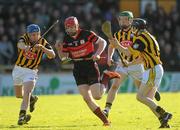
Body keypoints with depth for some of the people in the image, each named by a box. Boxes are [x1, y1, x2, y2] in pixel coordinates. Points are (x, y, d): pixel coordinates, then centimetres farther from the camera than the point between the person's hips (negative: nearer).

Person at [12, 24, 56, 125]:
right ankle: (32, 99, 46)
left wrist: (42, 47, -42)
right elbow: (20, 44, -39)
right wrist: (25, 47, -64)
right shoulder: (25, 38, -14)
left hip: (31, 71, -3)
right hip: (18, 69, 3)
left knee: (27, 93, -24)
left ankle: (22, 115, -29)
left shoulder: (43, 42, -13)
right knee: (18, 94, 18)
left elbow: (52, 55, -25)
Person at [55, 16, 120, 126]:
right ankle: (105, 120, 6)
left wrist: (97, 54, -19)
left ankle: (106, 77, 17)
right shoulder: (67, 40, 4)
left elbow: (103, 42, -5)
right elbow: (63, 57, 8)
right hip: (78, 70, 5)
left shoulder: (87, 34, -11)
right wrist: (59, 49, -12)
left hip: (90, 66, -5)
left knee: (97, 96, -11)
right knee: (87, 98, -4)